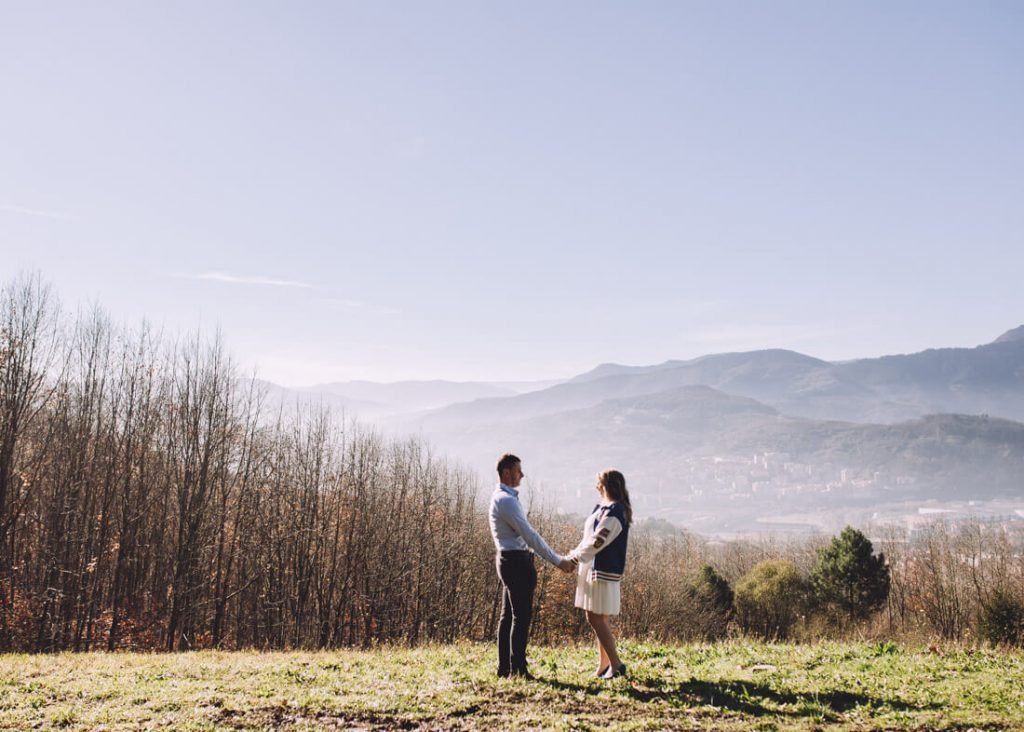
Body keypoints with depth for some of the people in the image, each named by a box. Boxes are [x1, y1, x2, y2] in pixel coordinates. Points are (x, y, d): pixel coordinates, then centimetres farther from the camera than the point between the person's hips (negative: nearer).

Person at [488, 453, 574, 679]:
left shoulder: (502, 497, 14)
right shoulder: (506, 500, -19)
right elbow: (530, 535, -21)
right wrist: (558, 561, -17)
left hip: (510, 560, 10)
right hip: (516, 561, -10)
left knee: (508, 615, 12)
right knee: (521, 615, -6)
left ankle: (504, 667, 17)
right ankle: (517, 668, -2)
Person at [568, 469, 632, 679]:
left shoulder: (614, 512, -17)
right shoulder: (602, 508, 13)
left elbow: (596, 542, -20)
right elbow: (590, 538, 17)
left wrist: (573, 559, -14)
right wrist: (574, 555, 7)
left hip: (602, 572, -10)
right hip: (594, 570, 10)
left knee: (596, 619, -7)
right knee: (598, 620, 12)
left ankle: (616, 665, -2)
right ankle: (603, 666, 18)